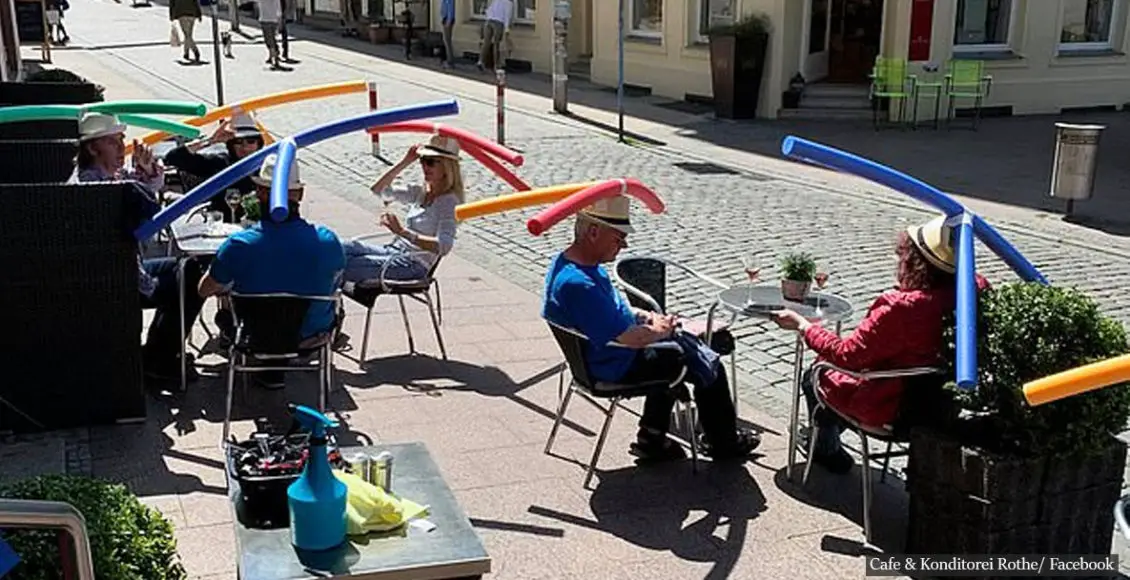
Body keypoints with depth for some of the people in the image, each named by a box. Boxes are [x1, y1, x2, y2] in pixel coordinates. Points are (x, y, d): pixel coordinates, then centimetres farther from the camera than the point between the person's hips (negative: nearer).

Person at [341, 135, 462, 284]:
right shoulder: (422, 192, 10)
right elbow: (378, 190, 15)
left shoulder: (449, 202, -14)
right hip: (395, 250, 8)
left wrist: (403, 232, -37)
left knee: (343, 266, -21)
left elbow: (443, 246, -28)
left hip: (414, 265, -8)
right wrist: (405, 162, 4)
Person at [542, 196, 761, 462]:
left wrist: (645, 316, 3)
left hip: (598, 353, 10)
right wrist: (659, 331, -13)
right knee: (709, 367, 4)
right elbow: (630, 338, -33)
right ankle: (724, 443, 29)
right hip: (617, 367, -10)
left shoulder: (567, 261, -2)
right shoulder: (578, 284, -35)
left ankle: (652, 439, 32)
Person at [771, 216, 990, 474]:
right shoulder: (976, 290, -18)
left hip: (888, 410, -7)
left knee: (814, 377, 20)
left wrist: (802, 325, -12)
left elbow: (846, 354, -24)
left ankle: (827, 450, 41)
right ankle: (829, 437, 51)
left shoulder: (899, 308, -36)